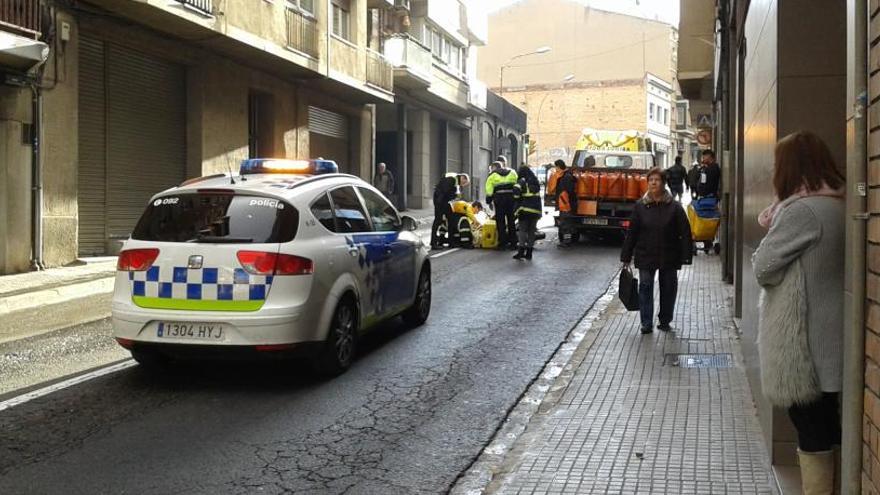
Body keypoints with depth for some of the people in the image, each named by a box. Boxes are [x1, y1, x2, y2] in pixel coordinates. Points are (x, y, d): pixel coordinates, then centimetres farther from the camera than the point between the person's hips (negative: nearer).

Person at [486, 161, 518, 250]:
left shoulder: (492, 175, 9)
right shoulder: (512, 172, 18)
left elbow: (489, 189, 1)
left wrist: (489, 200, 3)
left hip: (499, 197, -3)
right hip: (512, 197, 3)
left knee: (500, 221, 2)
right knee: (511, 220, 10)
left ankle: (503, 243, 0)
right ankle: (513, 243, 13)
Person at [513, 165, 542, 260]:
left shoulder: (522, 181, -4)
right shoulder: (536, 182, 16)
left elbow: (516, 190, -20)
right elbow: (538, 196, 17)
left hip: (525, 209, -5)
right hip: (536, 209, 5)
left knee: (523, 230, -2)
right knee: (532, 231, 9)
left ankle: (521, 251, -12)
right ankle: (529, 253, 10)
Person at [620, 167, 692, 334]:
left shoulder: (674, 207, -3)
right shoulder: (640, 206, 0)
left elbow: (685, 233, -3)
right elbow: (631, 233, 2)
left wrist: (685, 256, -9)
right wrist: (626, 256, 1)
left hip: (669, 256, 0)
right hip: (645, 256, 0)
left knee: (668, 289, 9)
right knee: (645, 287, -4)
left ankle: (665, 321, 24)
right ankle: (647, 323, 1)